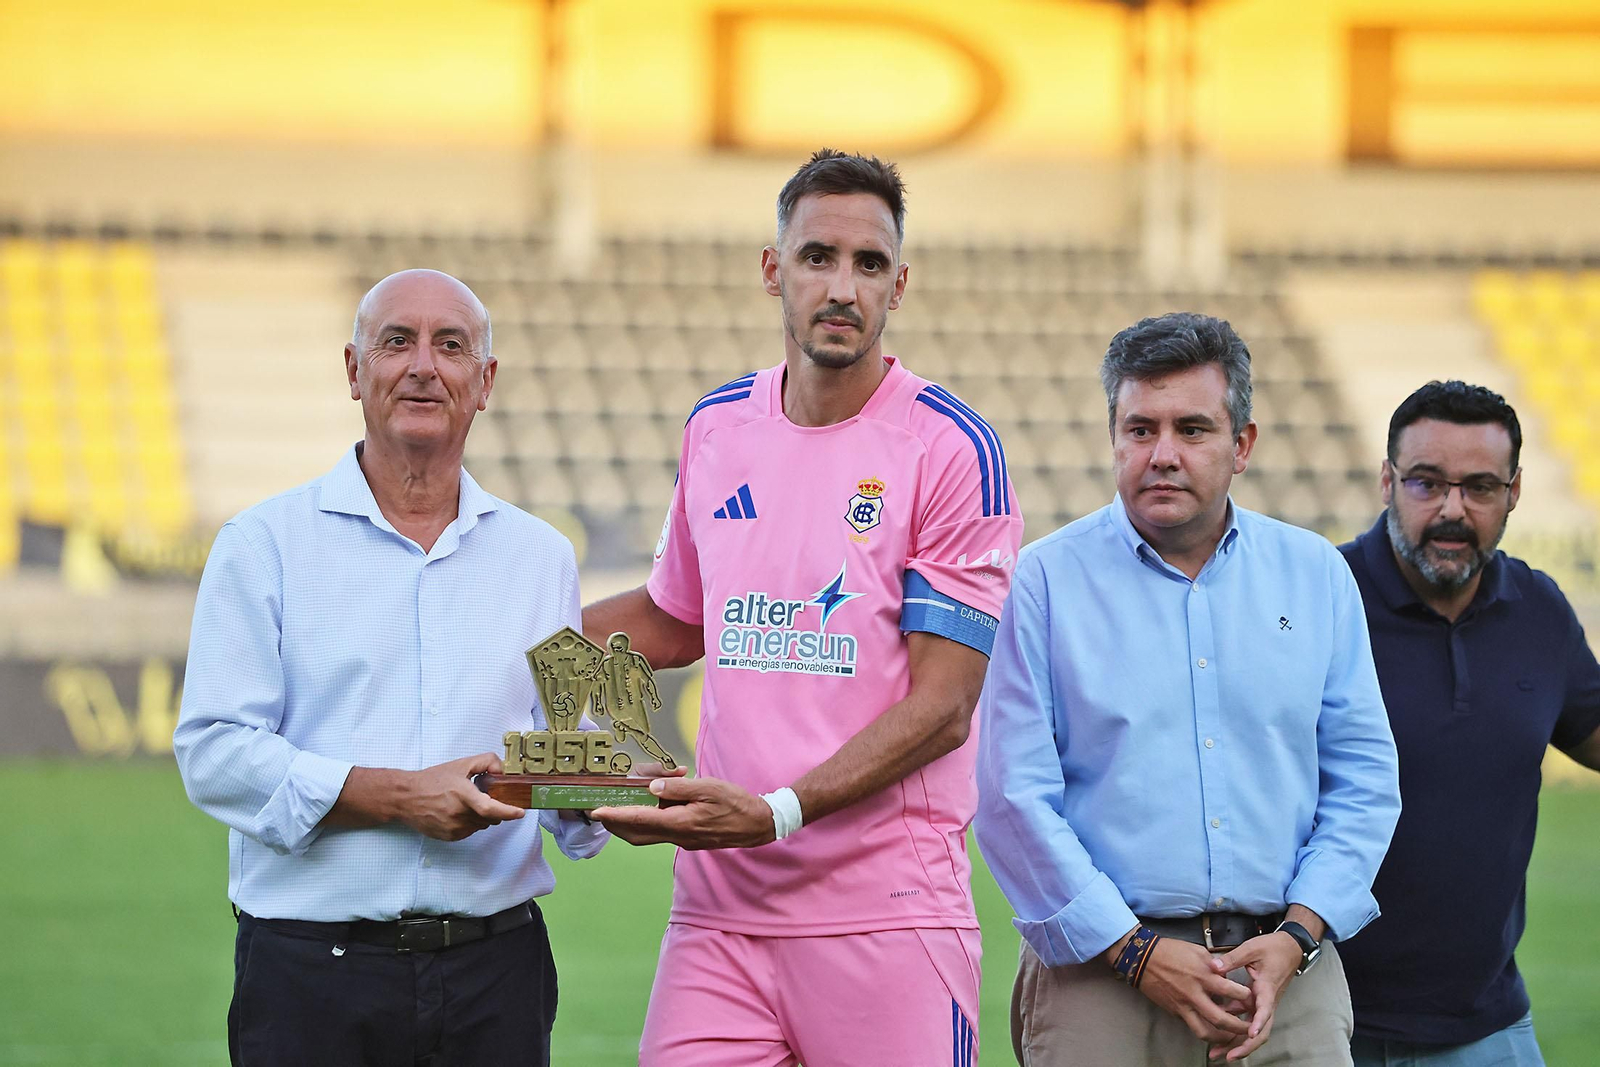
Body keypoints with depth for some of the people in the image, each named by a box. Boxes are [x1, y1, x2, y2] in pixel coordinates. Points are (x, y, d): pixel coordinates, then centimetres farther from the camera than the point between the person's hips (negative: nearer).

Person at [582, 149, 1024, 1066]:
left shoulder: (953, 449, -6)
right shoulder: (717, 429, 11)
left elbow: (942, 707, -10)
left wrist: (777, 811, -20)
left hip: (887, 911, -4)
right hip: (719, 901, 4)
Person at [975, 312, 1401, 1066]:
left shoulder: (1316, 577, 11)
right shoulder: (1046, 580, 1)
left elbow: (1363, 781, 9)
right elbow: (1014, 797, -4)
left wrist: (1296, 936, -5)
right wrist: (1135, 954, -10)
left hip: (1286, 973, 2)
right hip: (1101, 974, -2)